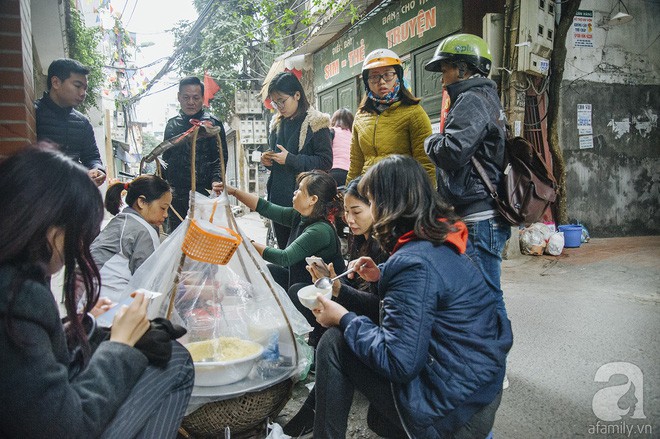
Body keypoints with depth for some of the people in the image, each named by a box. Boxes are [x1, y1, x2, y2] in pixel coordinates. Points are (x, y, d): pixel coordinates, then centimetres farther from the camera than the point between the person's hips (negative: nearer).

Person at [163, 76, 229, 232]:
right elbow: (165, 158, 21)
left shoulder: (212, 123, 1)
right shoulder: (172, 124, 15)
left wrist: (216, 181, -23)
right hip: (175, 195, 5)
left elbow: (220, 157, -7)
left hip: (202, 194, -5)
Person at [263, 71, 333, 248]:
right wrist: (268, 160, 2)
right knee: (284, 249, 15)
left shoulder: (315, 123, -8)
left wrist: (290, 159, -19)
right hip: (278, 198, 7)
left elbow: (325, 162, -15)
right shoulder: (278, 123, 14)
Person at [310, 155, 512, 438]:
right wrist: (382, 276, 12)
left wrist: (343, 320, -12)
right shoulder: (442, 242, 3)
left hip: (452, 413, -9)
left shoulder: (414, 262, -25)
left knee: (334, 343, -4)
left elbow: (398, 362, -24)